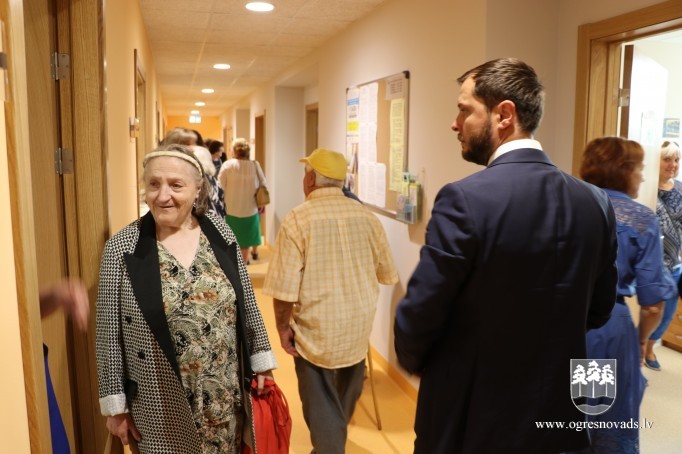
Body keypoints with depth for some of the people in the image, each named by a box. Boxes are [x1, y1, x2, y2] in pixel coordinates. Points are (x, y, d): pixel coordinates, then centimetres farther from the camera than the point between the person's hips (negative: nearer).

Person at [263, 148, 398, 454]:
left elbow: (285, 287, -19)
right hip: (359, 324, 6)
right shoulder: (367, 217, -3)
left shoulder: (297, 219, -16)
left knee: (321, 401, 11)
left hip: (316, 327, -5)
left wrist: (283, 326, -4)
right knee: (347, 389, 29)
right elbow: (387, 274, 6)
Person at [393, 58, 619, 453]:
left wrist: (414, 361, 2)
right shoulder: (595, 201, -5)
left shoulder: (465, 199, -23)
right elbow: (598, 310, 5)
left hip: (468, 417, -5)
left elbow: (418, 314, -18)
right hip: (556, 411, 6)